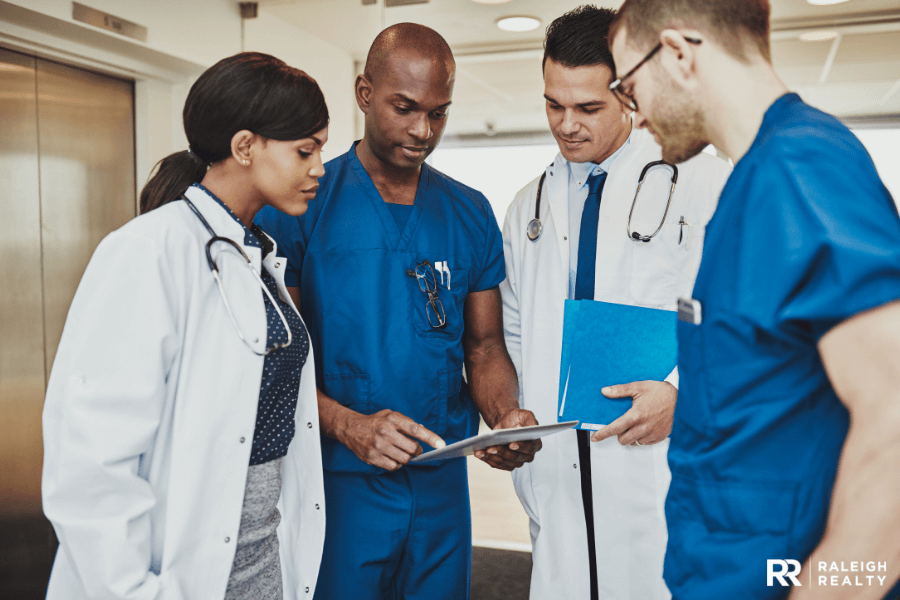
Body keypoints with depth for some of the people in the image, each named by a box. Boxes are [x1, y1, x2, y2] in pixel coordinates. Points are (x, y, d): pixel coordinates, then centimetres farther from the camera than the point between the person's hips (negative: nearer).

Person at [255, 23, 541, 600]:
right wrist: (347, 424, -24)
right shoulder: (299, 205, -7)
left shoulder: (471, 214, 5)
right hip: (339, 481, -3)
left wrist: (505, 416, -13)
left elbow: (484, 346, 7)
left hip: (443, 481, 4)